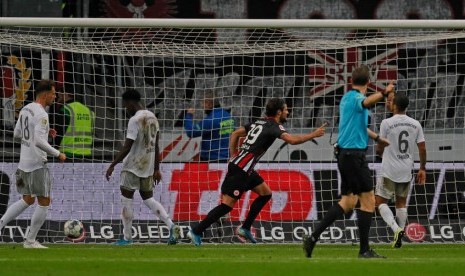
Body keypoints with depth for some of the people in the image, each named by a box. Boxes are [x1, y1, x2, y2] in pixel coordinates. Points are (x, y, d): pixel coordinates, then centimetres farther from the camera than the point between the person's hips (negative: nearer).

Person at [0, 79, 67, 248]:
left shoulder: (25, 110, 10)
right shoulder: (41, 114, -18)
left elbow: (17, 135, 18)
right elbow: (39, 142, -26)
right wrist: (58, 154, -14)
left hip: (23, 163, 9)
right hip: (37, 165, -9)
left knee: (27, 200, 20)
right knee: (44, 202, 3)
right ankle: (30, 241, 6)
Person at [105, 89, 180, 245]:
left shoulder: (135, 120, -16)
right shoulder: (152, 117, 9)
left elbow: (127, 147, -19)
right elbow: (156, 146, 13)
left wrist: (112, 166, -14)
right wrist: (157, 169, 18)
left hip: (132, 167, -8)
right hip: (148, 167, 8)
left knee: (126, 200, 2)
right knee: (148, 199, 13)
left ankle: (127, 237, 5)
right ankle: (172, 226, -3)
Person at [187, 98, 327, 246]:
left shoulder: (259, 122, 17)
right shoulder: (273, 126, -9)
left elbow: (235, 133, 21)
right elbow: (292, 140, -24)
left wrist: (233, 156, 20)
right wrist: (314, 135, -12)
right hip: (240, 170, -10)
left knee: (266, 193, 15)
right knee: (227, 204, -9)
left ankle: (245, 228, 16)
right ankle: (196, 232, -8)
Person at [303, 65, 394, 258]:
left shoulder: (346, 98, 18)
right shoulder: (356, 98, -12)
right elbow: (366, 103, -39)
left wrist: (377, 138, 47)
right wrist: (384, 93, -56)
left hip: (345, 154, 9)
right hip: (354, 154, -9)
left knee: (348, 202, 13)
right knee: (368, 201, -4)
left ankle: (313, 237, 7)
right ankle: (364, 250, -4)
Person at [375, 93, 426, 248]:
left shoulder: (387, 123, -11)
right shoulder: (415, 124, 1)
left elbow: (379, 149, -5)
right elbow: (422, 149, 2)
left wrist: (380, 152, 19)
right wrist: (422, 169, 12)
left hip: (389, 171, -5)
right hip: (406, 171, 5)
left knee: (381, 202, 4)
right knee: (401, 203, 17)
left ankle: (396, 229, -18)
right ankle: (399, 238, 14)